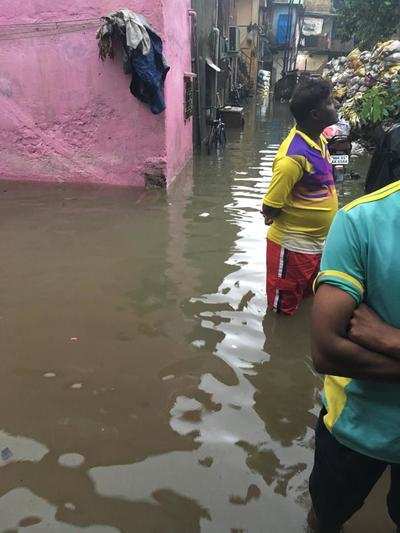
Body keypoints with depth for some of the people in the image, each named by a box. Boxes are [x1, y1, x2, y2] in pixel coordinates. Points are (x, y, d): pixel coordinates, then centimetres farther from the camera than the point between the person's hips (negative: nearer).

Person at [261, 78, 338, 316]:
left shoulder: (320, 139, -1)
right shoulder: (294, 157, -28)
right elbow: (270, 208, -22)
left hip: (319, 241, 8)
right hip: (293, 245, -8)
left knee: (310, 297, 28)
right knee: (283, 310, 12)